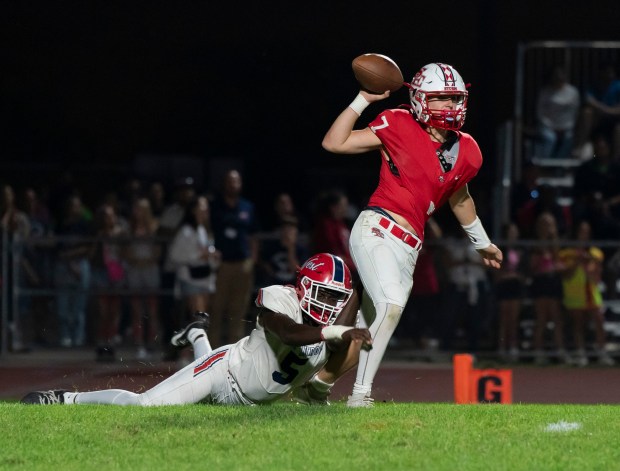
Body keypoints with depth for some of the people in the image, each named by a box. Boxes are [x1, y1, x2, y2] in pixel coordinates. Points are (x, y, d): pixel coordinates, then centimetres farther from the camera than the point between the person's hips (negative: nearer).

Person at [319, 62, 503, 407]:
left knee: (369, 328, 7)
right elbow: (334, 143, -3)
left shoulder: (465, 153, 14)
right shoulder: (399, 127, -3)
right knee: (391, 304, -26)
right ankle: (361, 393, -26)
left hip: (408, 248, 7)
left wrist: (482, 243, 44)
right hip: (378, 230, -7)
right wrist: (363, 100, -8)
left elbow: (459, 197, 34)